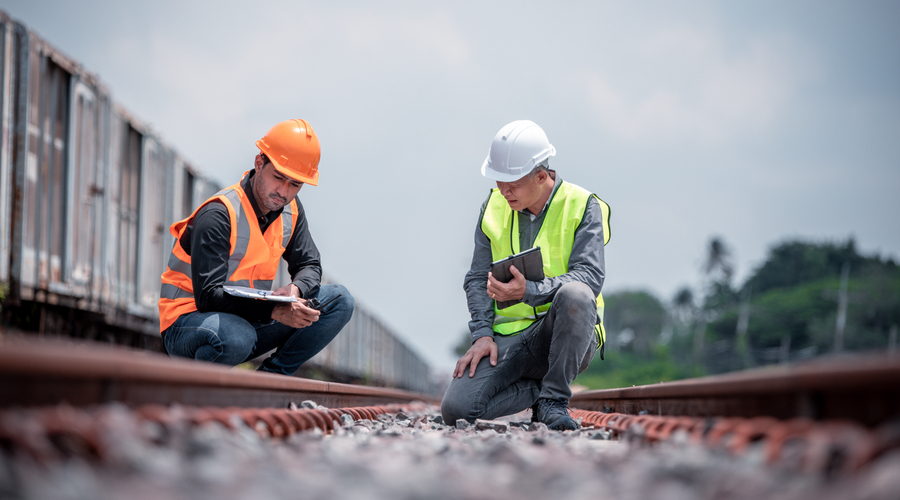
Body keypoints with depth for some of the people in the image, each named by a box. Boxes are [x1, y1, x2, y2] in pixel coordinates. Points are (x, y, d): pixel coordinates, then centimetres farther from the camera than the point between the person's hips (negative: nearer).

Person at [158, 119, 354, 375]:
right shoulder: (218, 215, -23)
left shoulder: (290, 210, 2)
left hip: (247, 318, 7)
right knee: (235, 337, -43)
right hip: (187, 323, -7)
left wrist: (295, 289, -19)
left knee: (339, 301, -3)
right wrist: (274, 311, -40)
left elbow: (309, 265, 8)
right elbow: (207, 297, -29)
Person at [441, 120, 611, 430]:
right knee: (456, 409, -20)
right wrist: (483, 333, -8)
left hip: (566, 334, -3)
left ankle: (554, 400, -21)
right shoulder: (494, 207, 7)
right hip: (509, 338, 3)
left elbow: (590, 276, -18)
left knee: (575, 294, -39)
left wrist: (528, 291, -33)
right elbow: (478, 278, 9)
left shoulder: (583, 207, -6)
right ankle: (539, 391, 6)